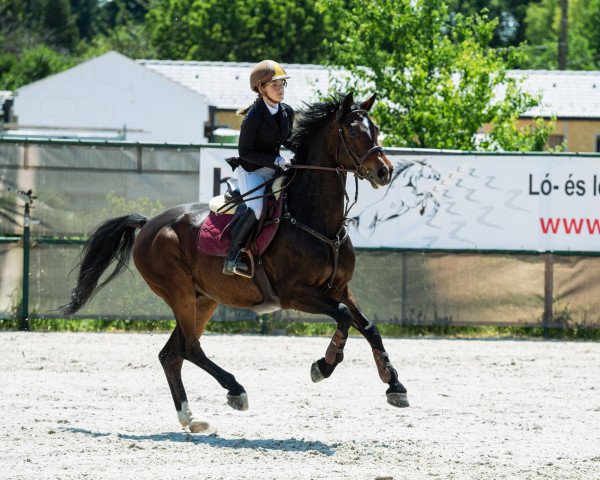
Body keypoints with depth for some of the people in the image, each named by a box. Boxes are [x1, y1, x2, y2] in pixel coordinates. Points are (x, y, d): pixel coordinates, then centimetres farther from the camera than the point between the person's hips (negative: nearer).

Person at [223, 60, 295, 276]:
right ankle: (232, 257, -18)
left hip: (273, 171, 8)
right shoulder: (254, 116, -18)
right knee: (256, 209, -29)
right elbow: (245, 151, -16)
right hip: (251, 171, -8)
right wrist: (275, 160, -23)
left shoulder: (287, 112, 4)